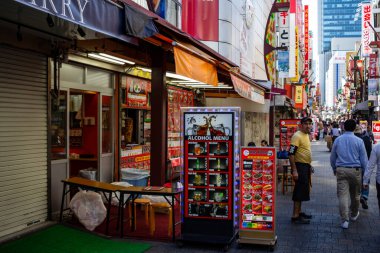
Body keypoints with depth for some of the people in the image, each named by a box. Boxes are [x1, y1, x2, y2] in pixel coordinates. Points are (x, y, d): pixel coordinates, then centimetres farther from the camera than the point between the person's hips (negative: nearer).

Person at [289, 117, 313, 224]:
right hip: (300, 166, -10)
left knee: (303, 190, 16)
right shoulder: (297, 136, -17)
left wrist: (309, 166, 21)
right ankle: (295, 216, -2)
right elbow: (291, 154, -22)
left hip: (306, 166, 10)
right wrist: (294, 170, -25)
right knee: (299, 191, -7)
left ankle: (299, 212, 27)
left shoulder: (306, 135, 13)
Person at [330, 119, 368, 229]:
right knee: (355, 195, 18)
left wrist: (334, 169, 25)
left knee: (343, 195, -1)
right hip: (355, 170, -1)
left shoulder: (337, 140, 2)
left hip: (341, 170, 1)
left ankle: (345, 220, -5)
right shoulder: (359, 141, -6)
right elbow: (364, 159, -3)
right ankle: (354, 215, 37)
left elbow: (332, 158, 11)